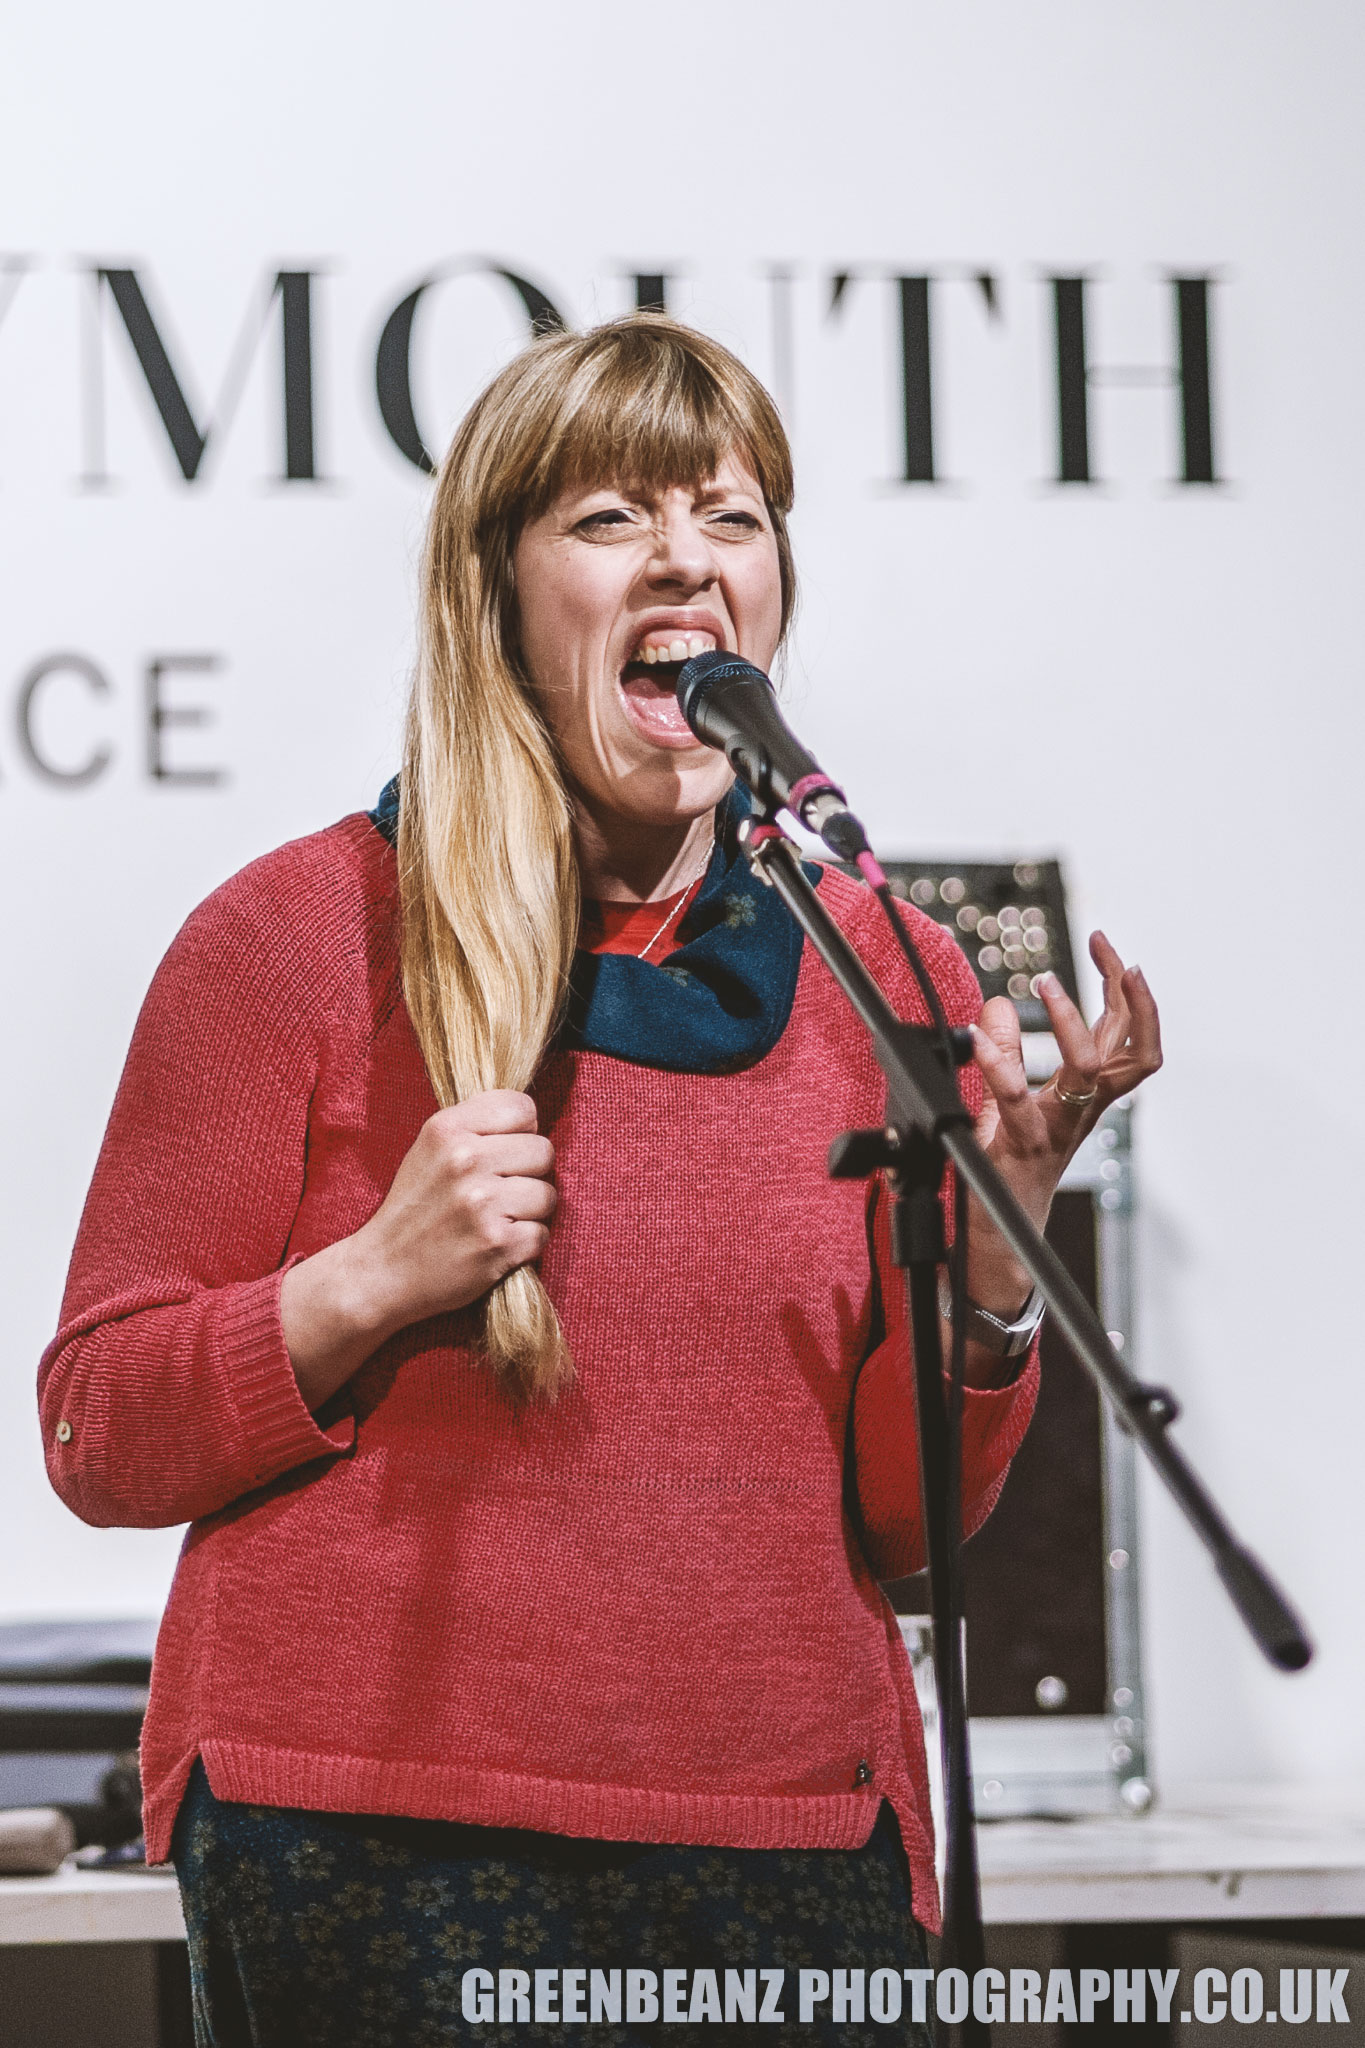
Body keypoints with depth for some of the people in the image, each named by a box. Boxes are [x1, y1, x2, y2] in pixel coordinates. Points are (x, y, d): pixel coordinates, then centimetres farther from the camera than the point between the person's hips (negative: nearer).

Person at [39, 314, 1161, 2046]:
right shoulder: (299, 937, -1)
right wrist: (370, 1284, -14)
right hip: (368, 1855, -2)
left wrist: (991, 1255, -9)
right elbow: (99, 1435, 0)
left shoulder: (891, 979, 6)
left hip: (790, 1857, 3)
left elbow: (897, 1521, 8)